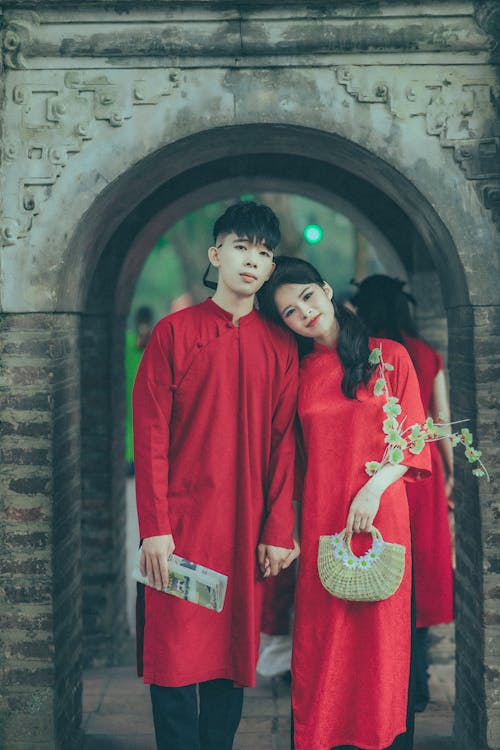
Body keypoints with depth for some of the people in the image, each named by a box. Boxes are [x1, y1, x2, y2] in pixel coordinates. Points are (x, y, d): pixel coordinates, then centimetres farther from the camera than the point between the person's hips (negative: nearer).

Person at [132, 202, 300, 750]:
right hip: (183, 523, -2)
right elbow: (150, 434, -3)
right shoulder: (174, 332, 1)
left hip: (249, 531, 3)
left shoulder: (280, 347, 9)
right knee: (177, 659, -1)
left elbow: (285, 443, 7)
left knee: (234, 656, 8)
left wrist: (278, 531, 0)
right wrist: (154, 528, -10)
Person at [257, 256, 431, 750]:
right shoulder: (299, 372, 10)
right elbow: (294, 451, 12)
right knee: (320, 628, 4)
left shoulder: (390, 357, 2)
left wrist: (374, 487, -14)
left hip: (379, 511, -2)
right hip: (321, 515, 2)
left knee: (379, 626, 3)